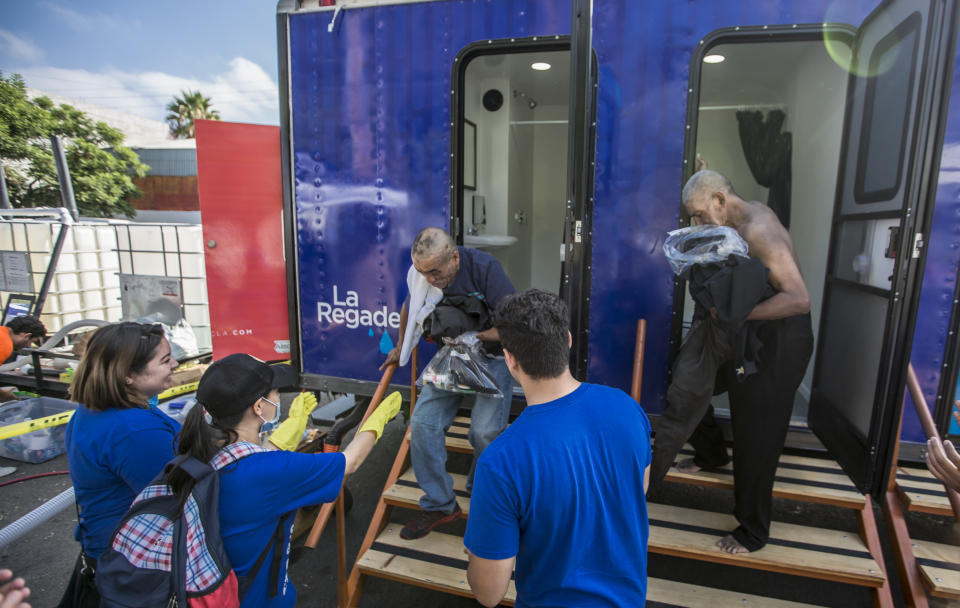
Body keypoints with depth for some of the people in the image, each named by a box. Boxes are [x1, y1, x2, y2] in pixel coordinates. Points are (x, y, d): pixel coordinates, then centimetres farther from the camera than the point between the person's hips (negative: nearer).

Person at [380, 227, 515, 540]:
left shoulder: (484, 268, -23)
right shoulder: (422, 274, -9)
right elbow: (409, 310, 14)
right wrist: (400, 349, 27)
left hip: (492, 354, -4)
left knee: (484, 430, -17)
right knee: (423, 423, -6)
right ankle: (439, 505, 12)